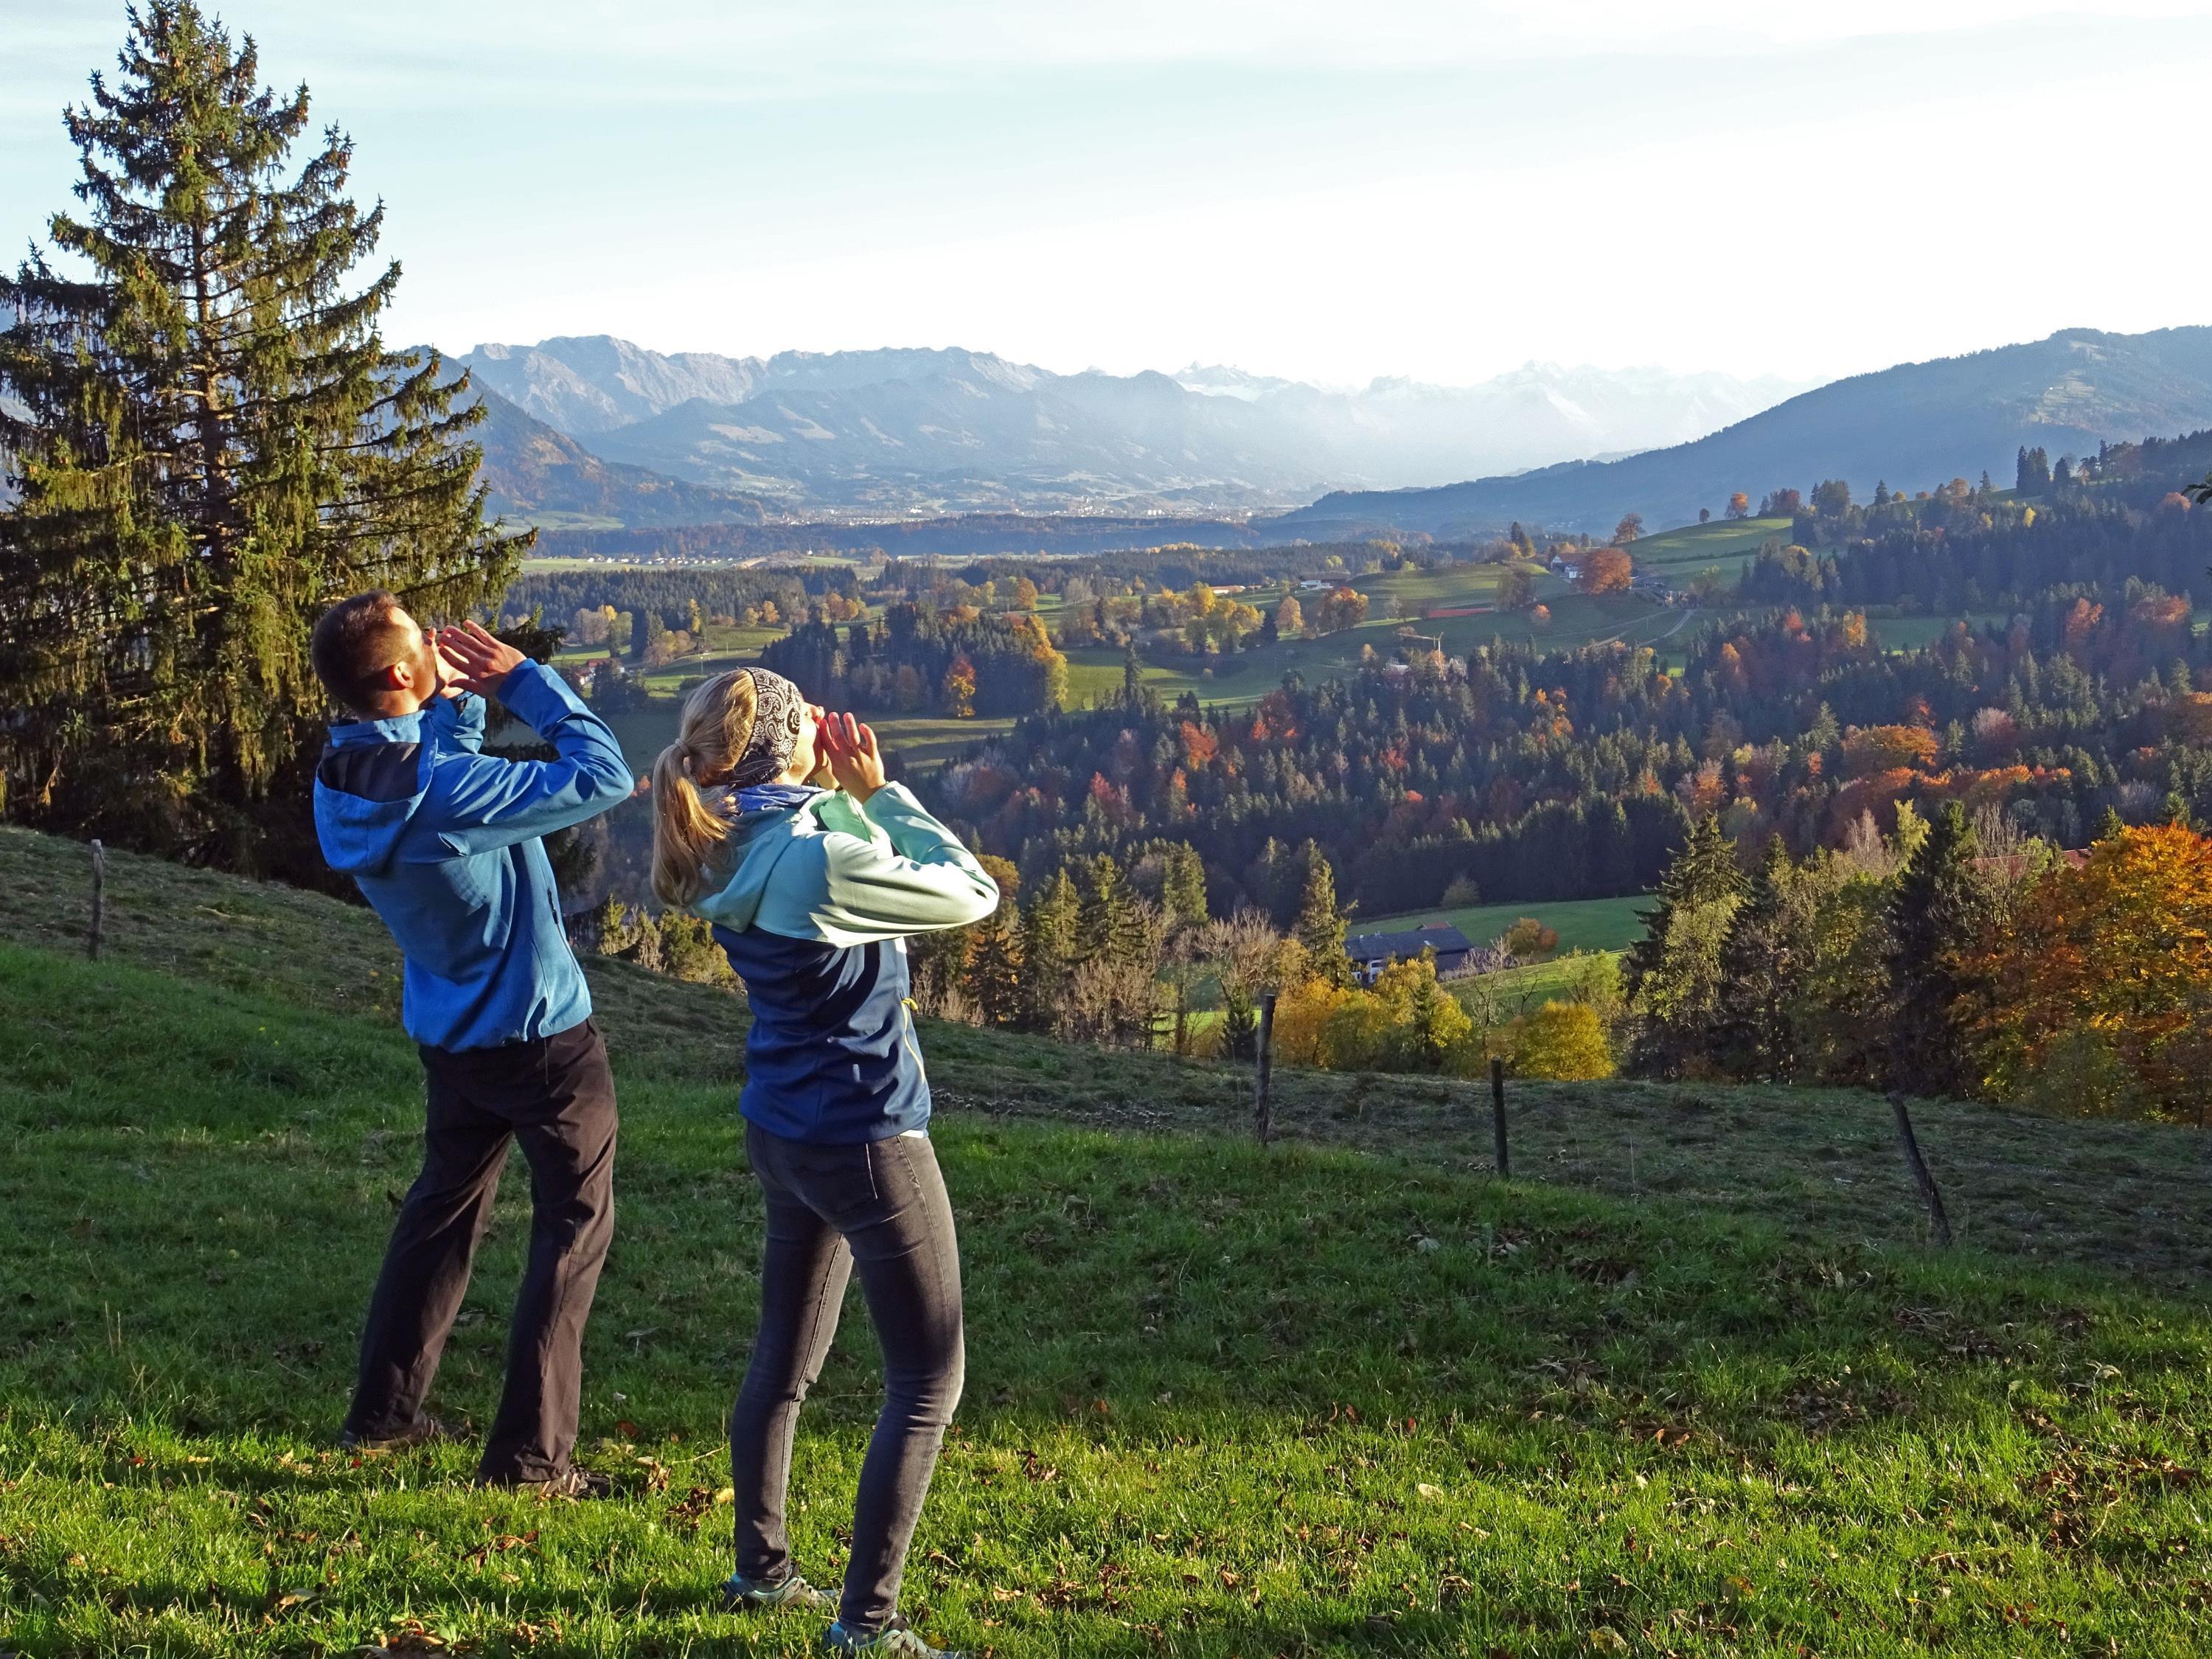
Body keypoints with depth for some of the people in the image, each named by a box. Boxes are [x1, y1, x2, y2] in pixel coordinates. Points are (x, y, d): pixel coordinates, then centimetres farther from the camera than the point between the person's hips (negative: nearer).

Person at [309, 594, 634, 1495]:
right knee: (574, 1226, 5)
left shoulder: (340, 788, -6)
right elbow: (603, 775, -24)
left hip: (451, 1037, 8)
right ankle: (529, 1452, 6)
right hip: (544, 1038, -8)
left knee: (442, 1206, 24)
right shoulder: (447, 793, -30)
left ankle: (382, 1409, 32)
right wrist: (521, 677, -17)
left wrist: (459, 699, -1)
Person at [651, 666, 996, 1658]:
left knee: (785, 1359, 21)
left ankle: (760, 1570, 34)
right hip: (864, 1141, -9)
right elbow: (972, 895, -17)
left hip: (783, 1130, 9)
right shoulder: (814, 859, -26)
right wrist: (882, 792, -11)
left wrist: (851, 797, 1)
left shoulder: (736, 849, 0)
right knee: (930, 1381, 2)